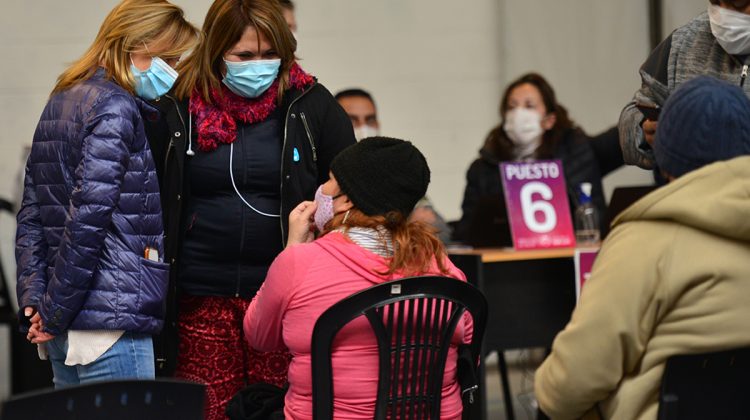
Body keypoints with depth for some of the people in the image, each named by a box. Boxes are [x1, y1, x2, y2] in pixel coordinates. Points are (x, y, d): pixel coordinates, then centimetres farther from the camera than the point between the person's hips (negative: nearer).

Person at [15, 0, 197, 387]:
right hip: (112, 315, -9)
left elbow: (30, 216, 15)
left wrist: (33, 299, 8)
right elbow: (87, 220, -18)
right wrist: (54, 311, -11)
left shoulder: (61, 101, 17)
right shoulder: (115, 109, -11)